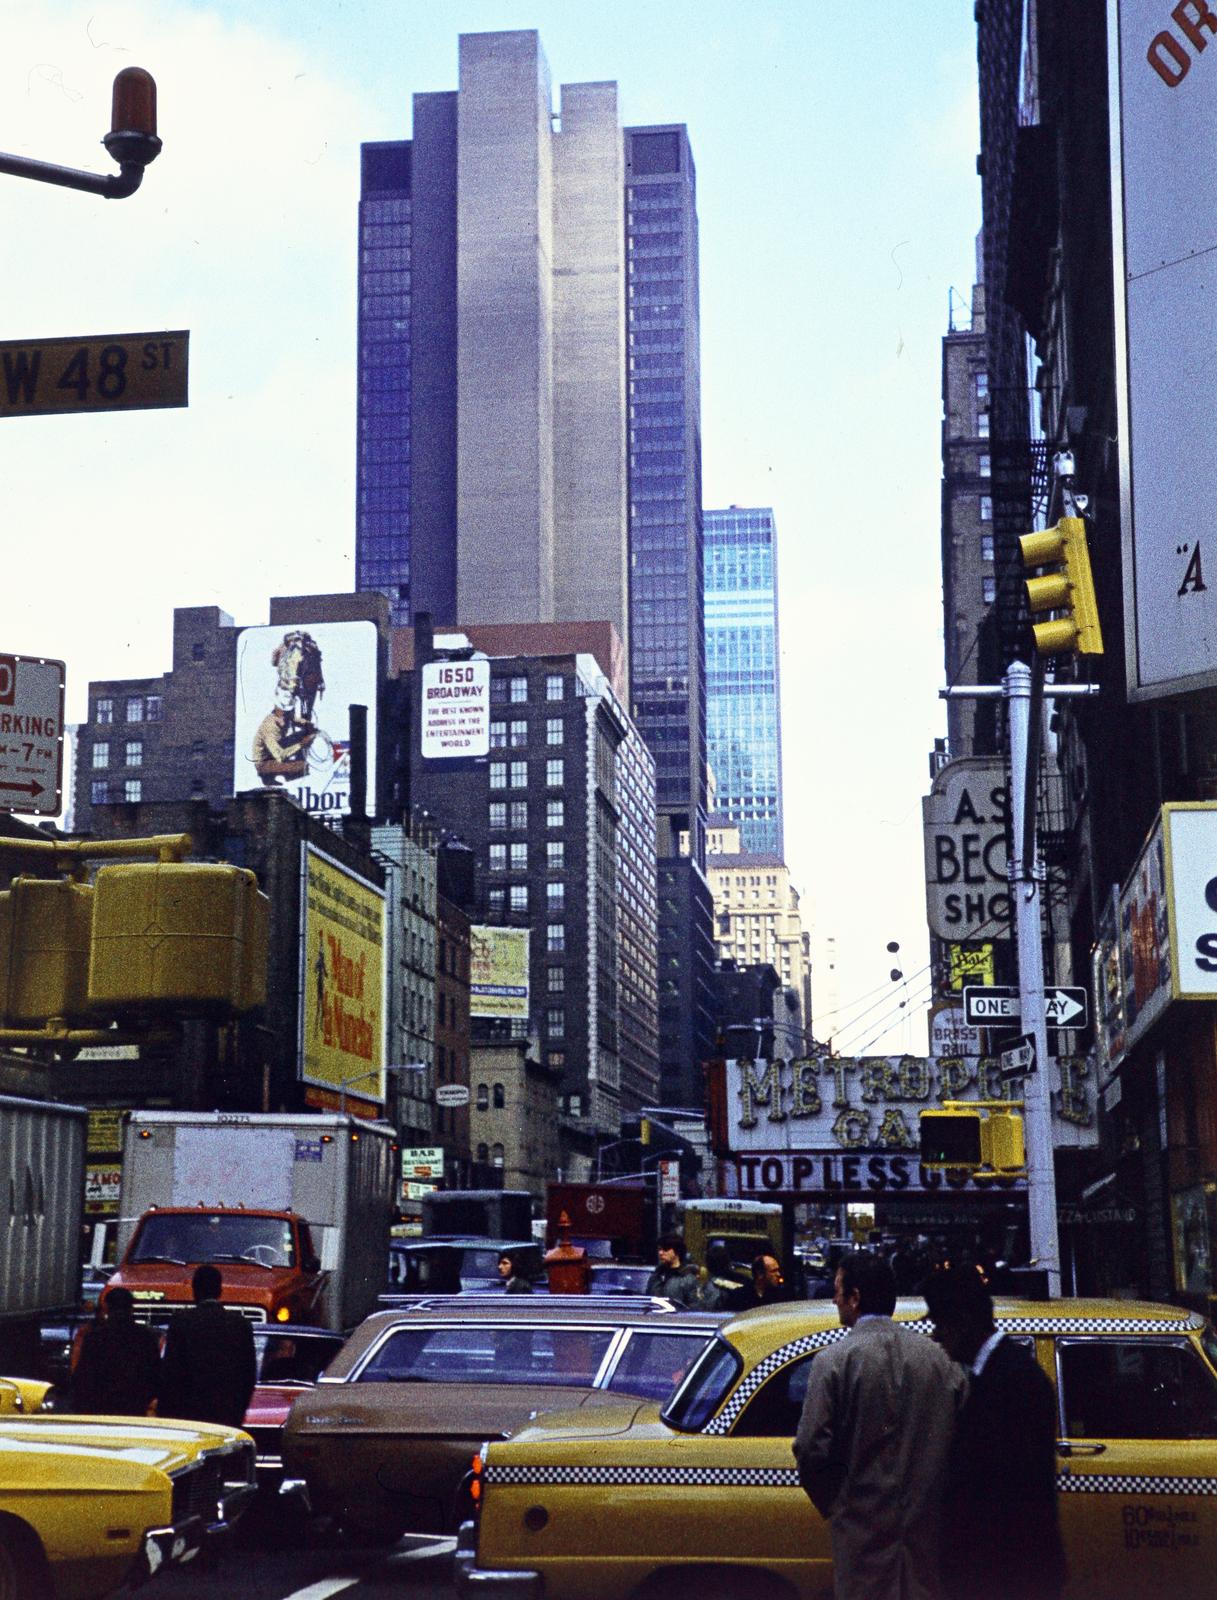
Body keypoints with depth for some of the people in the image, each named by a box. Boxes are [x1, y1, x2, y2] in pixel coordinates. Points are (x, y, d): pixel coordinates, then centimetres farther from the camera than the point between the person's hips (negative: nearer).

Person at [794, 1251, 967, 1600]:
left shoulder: (833, 1361, -12)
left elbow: (811, 1451, -13)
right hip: (927, 1526, 4)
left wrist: (833, 1505, 4)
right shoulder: (938, 1356, 1)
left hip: (864, 1530, -4)